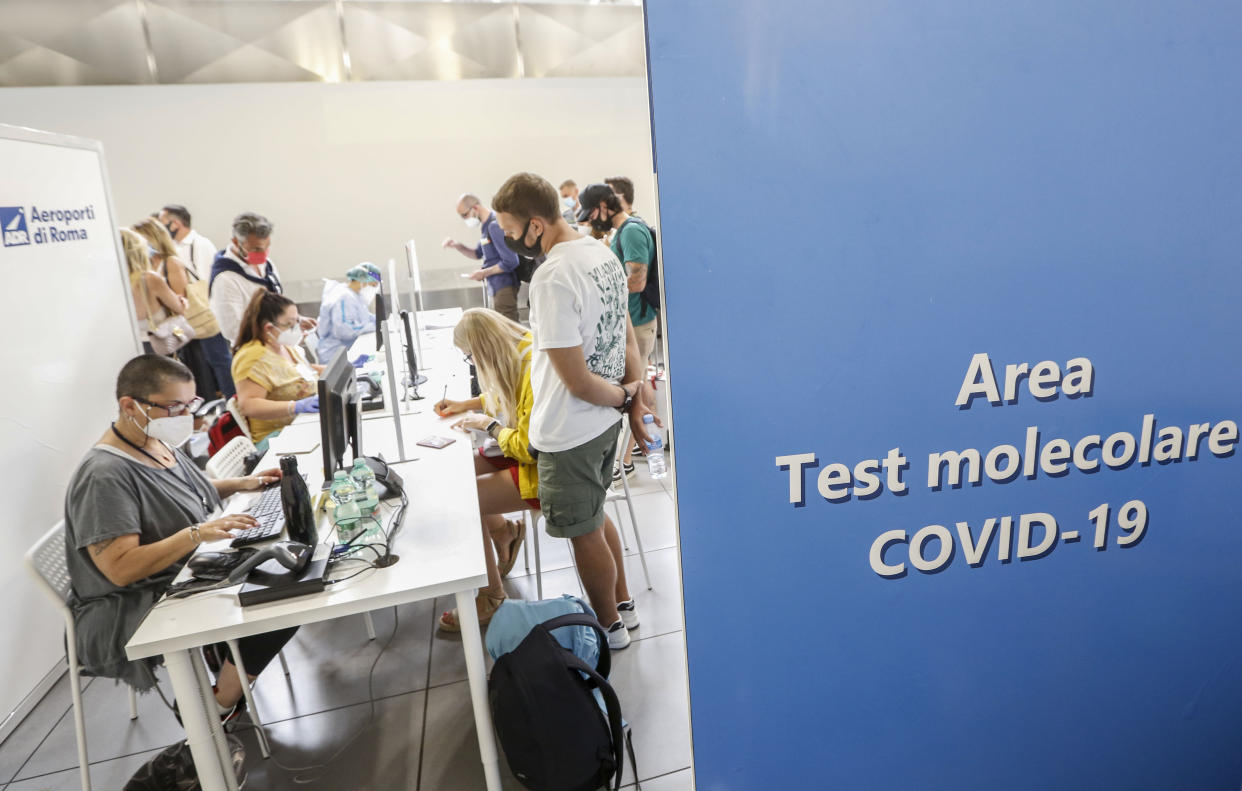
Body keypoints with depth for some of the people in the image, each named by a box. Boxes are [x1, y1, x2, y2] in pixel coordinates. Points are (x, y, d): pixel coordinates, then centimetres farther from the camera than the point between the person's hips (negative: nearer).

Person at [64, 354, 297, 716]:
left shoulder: (159, 443, 3)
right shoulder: (104, 477, -24)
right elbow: (120, 569, -29)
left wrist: (240, 484, 6)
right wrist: (197, 533, -36)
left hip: (196, 573, 10)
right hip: (138, 613, -9)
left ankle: (228, 675, 11)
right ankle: (216, 711, 1)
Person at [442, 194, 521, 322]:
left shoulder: (495, 226, -17)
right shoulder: (487, 226, 12)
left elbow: (510, 262, -22)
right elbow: (478, 253, 26)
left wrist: (484, 273, -11)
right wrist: (457, 246, 10)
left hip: (504, 289, -10)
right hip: (496, 288, 10)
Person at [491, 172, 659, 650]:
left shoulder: (553, 278, -26)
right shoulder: (603, 254, 3)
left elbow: (576, 379, -24)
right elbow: (627, 336, 8)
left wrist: (623, 396, -8)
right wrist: (636, 395, 3)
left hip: (569, 433, -9)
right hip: (604, 422, 9)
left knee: (585, 533, 12)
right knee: (596, 518, 26)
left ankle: (610, 627, 33)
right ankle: (623, 606, 43)